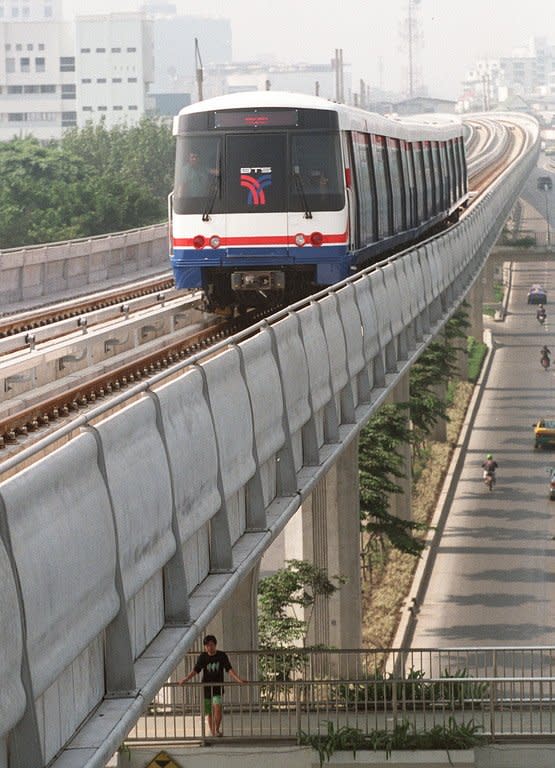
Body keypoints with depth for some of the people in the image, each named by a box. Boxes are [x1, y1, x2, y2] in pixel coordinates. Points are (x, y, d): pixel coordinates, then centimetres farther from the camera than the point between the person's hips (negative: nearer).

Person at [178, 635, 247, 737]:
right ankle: (213, 734, 17)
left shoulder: (222, 656, -2)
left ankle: (217, 730, -6)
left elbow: (229, 669, -9)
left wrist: (238, 679, -24)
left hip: (218, 688, -2)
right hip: (206, 688, 2)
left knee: (218, 708, -21)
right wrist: (184, 680, -17)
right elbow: (195, 670, -4)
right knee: (210, 713, 6)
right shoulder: (203, 657, 1)